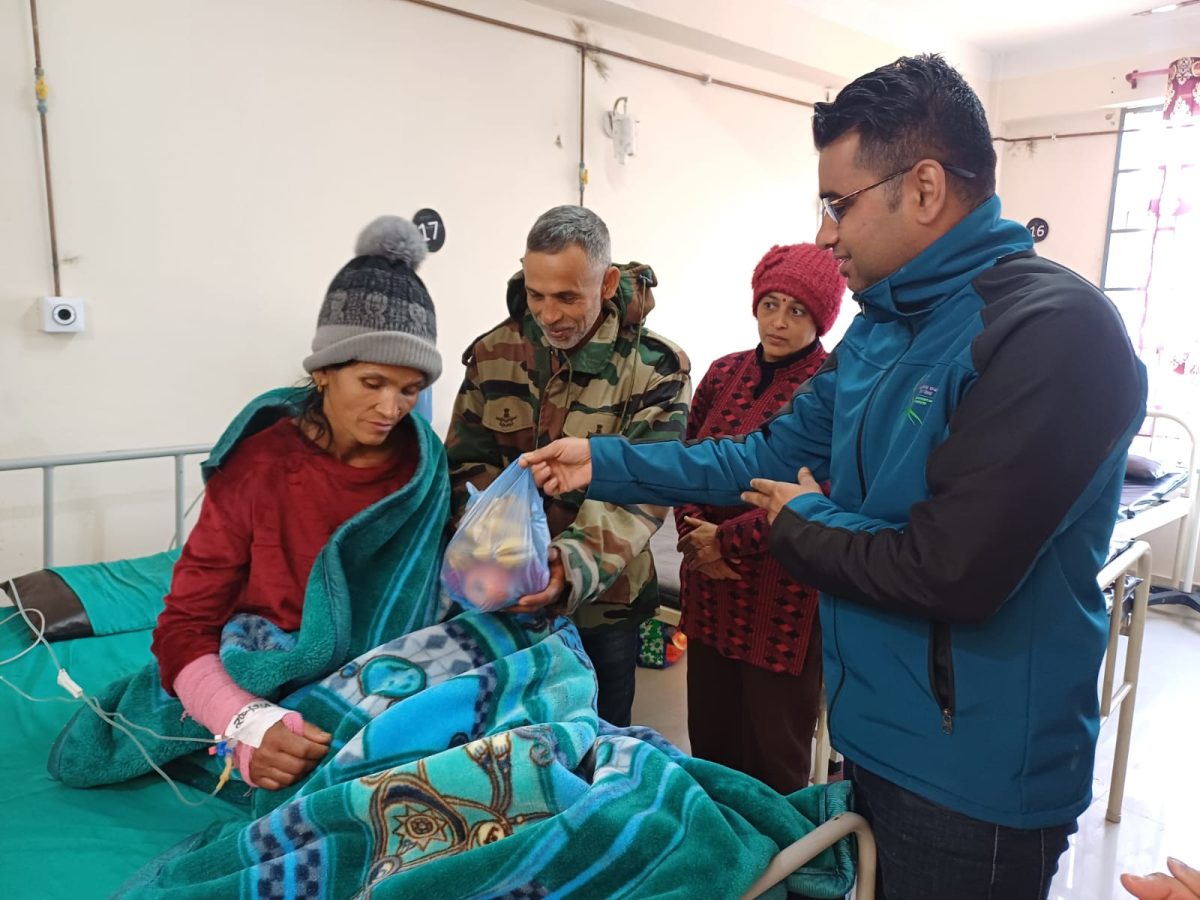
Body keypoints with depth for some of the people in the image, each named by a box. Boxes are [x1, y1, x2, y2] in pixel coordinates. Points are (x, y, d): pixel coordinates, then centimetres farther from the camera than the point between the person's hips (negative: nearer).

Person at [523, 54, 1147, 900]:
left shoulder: (1053, 331, -25)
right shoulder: (881, 328, 5)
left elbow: (951, 570, -30)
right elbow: (774, 454, 7)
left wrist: (803, 526, -12)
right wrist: (606, 464, 4)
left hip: (976, 776, -8)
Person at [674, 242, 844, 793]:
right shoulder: (725, 373, 9)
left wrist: (727, 541, -12)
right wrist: (694, 531, -6)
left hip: (784, 600, -5)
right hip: (711, 591, 5)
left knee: (775, 761, 10)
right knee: (710, 744, 17)